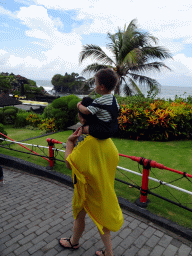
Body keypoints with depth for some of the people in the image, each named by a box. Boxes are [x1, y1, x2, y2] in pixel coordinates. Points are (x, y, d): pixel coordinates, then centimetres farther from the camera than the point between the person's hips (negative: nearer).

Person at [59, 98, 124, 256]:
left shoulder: (86, 140, -30)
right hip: (103, 185, 6)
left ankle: (74, 242, 50)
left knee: (79, 215, 21)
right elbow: (115, 157, 3)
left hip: (87, 187, -6)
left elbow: (69, 163, -24)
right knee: (100, 215, 23)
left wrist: (70, 141, -17)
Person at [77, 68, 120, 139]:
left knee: (83, 128, 1)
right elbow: (117, 109, 16)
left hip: (103, 132, -9)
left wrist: (79, 105, -6)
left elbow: (86, 111, -26)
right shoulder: (113, 99, 1)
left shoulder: (99, 102, -25)